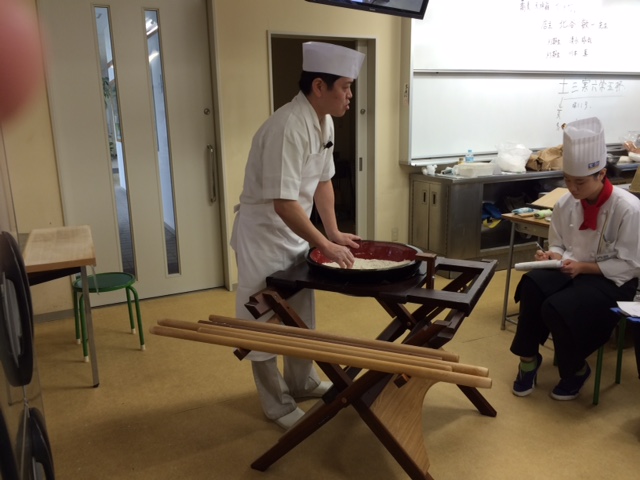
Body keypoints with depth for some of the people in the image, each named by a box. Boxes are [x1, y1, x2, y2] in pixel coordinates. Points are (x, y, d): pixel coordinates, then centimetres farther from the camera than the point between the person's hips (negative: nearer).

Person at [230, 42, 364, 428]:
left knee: (301, 312, 20)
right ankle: (278, 404, 21)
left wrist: (334, 232, 4)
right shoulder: (288, 127, -28)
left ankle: (302, 381, 40)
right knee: (265, 319, 5)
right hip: (263, 232, -9)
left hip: (295, 231, 9)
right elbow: (283, 203, -32)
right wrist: (325, 245, -27)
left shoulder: (325, 122, 1)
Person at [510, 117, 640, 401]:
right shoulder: (566, 204, -1)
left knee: (558, 308, -30)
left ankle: (576, 370, 1)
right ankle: (528, 358, -9)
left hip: (612, 280, -5)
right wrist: (553, 255, -13)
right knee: (531, 285, -28)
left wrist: (583, 266, -22)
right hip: (573, 269, 5)